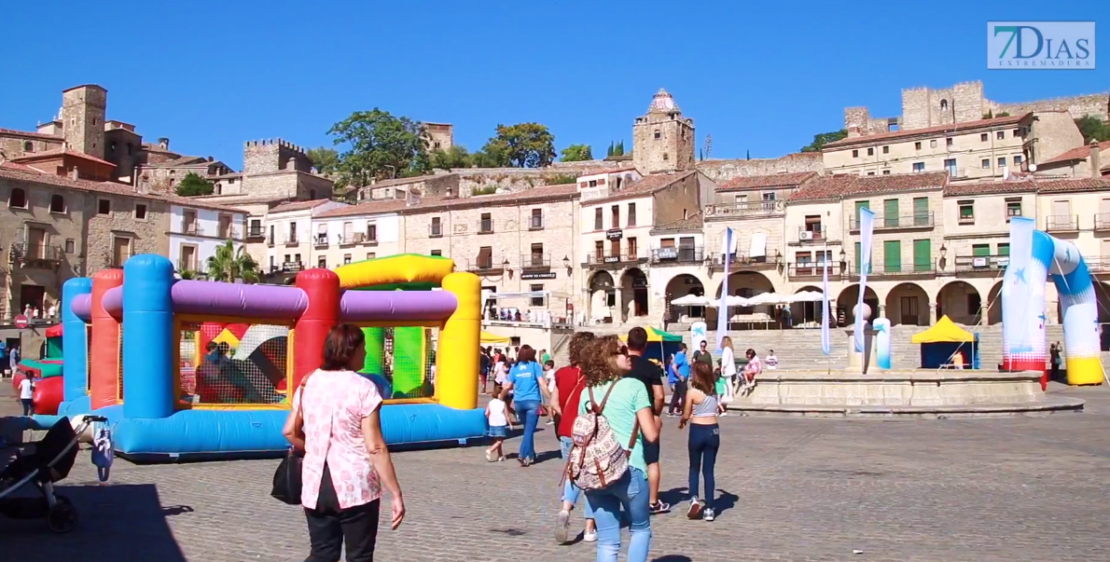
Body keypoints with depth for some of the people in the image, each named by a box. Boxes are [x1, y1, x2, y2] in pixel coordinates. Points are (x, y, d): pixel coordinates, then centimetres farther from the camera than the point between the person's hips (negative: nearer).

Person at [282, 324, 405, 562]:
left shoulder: (309, 383, 5)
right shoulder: (363, 388, -13)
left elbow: (290, 431, 12)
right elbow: (375, 448, -16)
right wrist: (396, 493, -12)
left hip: (315, 484, 5)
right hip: (355, 485, -5)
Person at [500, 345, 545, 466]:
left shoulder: (515, 367, 9)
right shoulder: (535, 366, 1)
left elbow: (507, 387, 8)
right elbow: (541, 383, -8)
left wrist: (500, 399, 22)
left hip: (519, 402, 4)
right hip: (533, 401, -4)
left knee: (528, 429, 17)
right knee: (529, 430, -3)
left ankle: (531, 455, 23)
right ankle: (522, 455, -15)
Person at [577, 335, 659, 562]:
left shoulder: (587, 392, 11)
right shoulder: (634, 386, -5)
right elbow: (651, 435, -7)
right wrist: (656, 422, 13)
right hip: (629, 470, -4)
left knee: (607, 541, 9)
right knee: (640, 529, 19)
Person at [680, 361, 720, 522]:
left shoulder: (692, 392, -11)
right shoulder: (713, 391, 3)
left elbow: (686, 415, -4)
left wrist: (682, 421, 17)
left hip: (697, 431, -3)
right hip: (713, 431, 3)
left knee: (694, 468, 15)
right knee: (708, 470, 8)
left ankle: (694, 498, -5)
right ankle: (709, 509, 6)